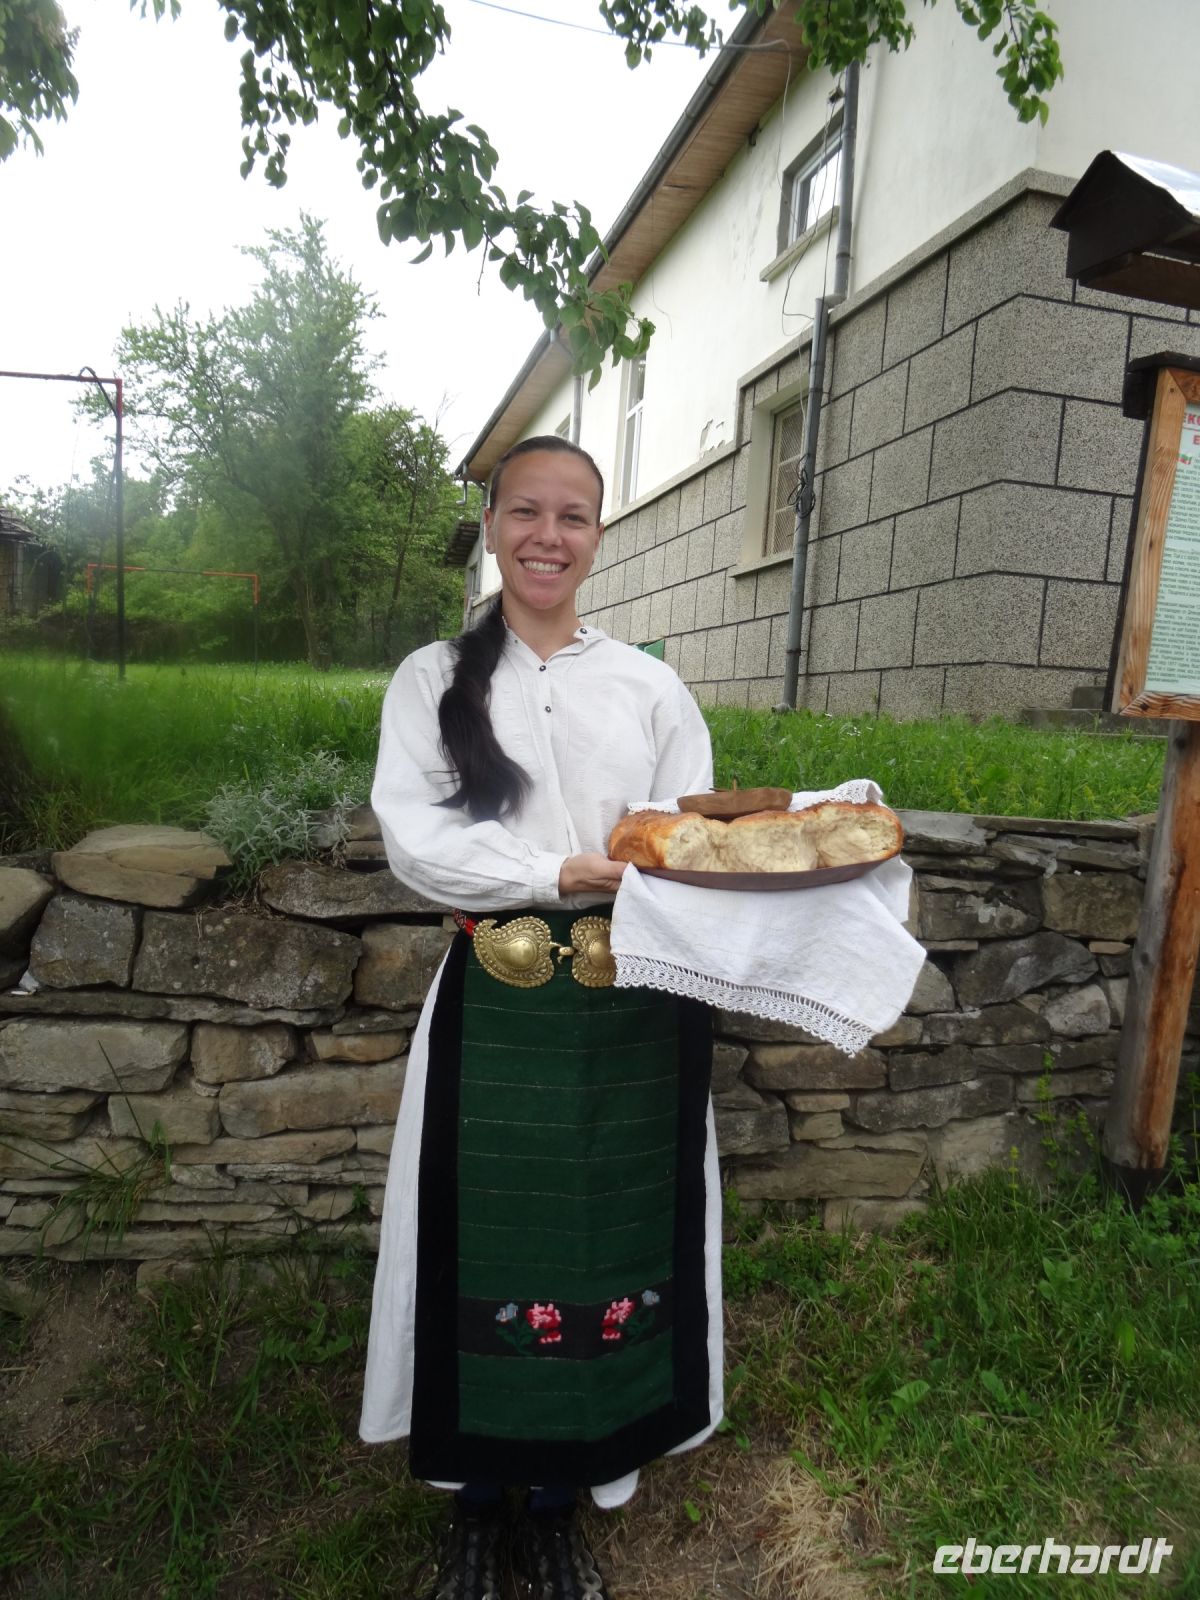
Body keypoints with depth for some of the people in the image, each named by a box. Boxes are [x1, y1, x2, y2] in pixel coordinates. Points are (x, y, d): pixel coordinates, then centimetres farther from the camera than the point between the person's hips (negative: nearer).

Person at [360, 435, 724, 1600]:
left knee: (608, 1252, 12)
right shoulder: (435, 677, 4)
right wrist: (564, 871, -19)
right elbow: (413, 838, -8)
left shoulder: (651, 687, 7)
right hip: (494, 1014, -1)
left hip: (629, 1020, 2)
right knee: (486, 1253, 9)